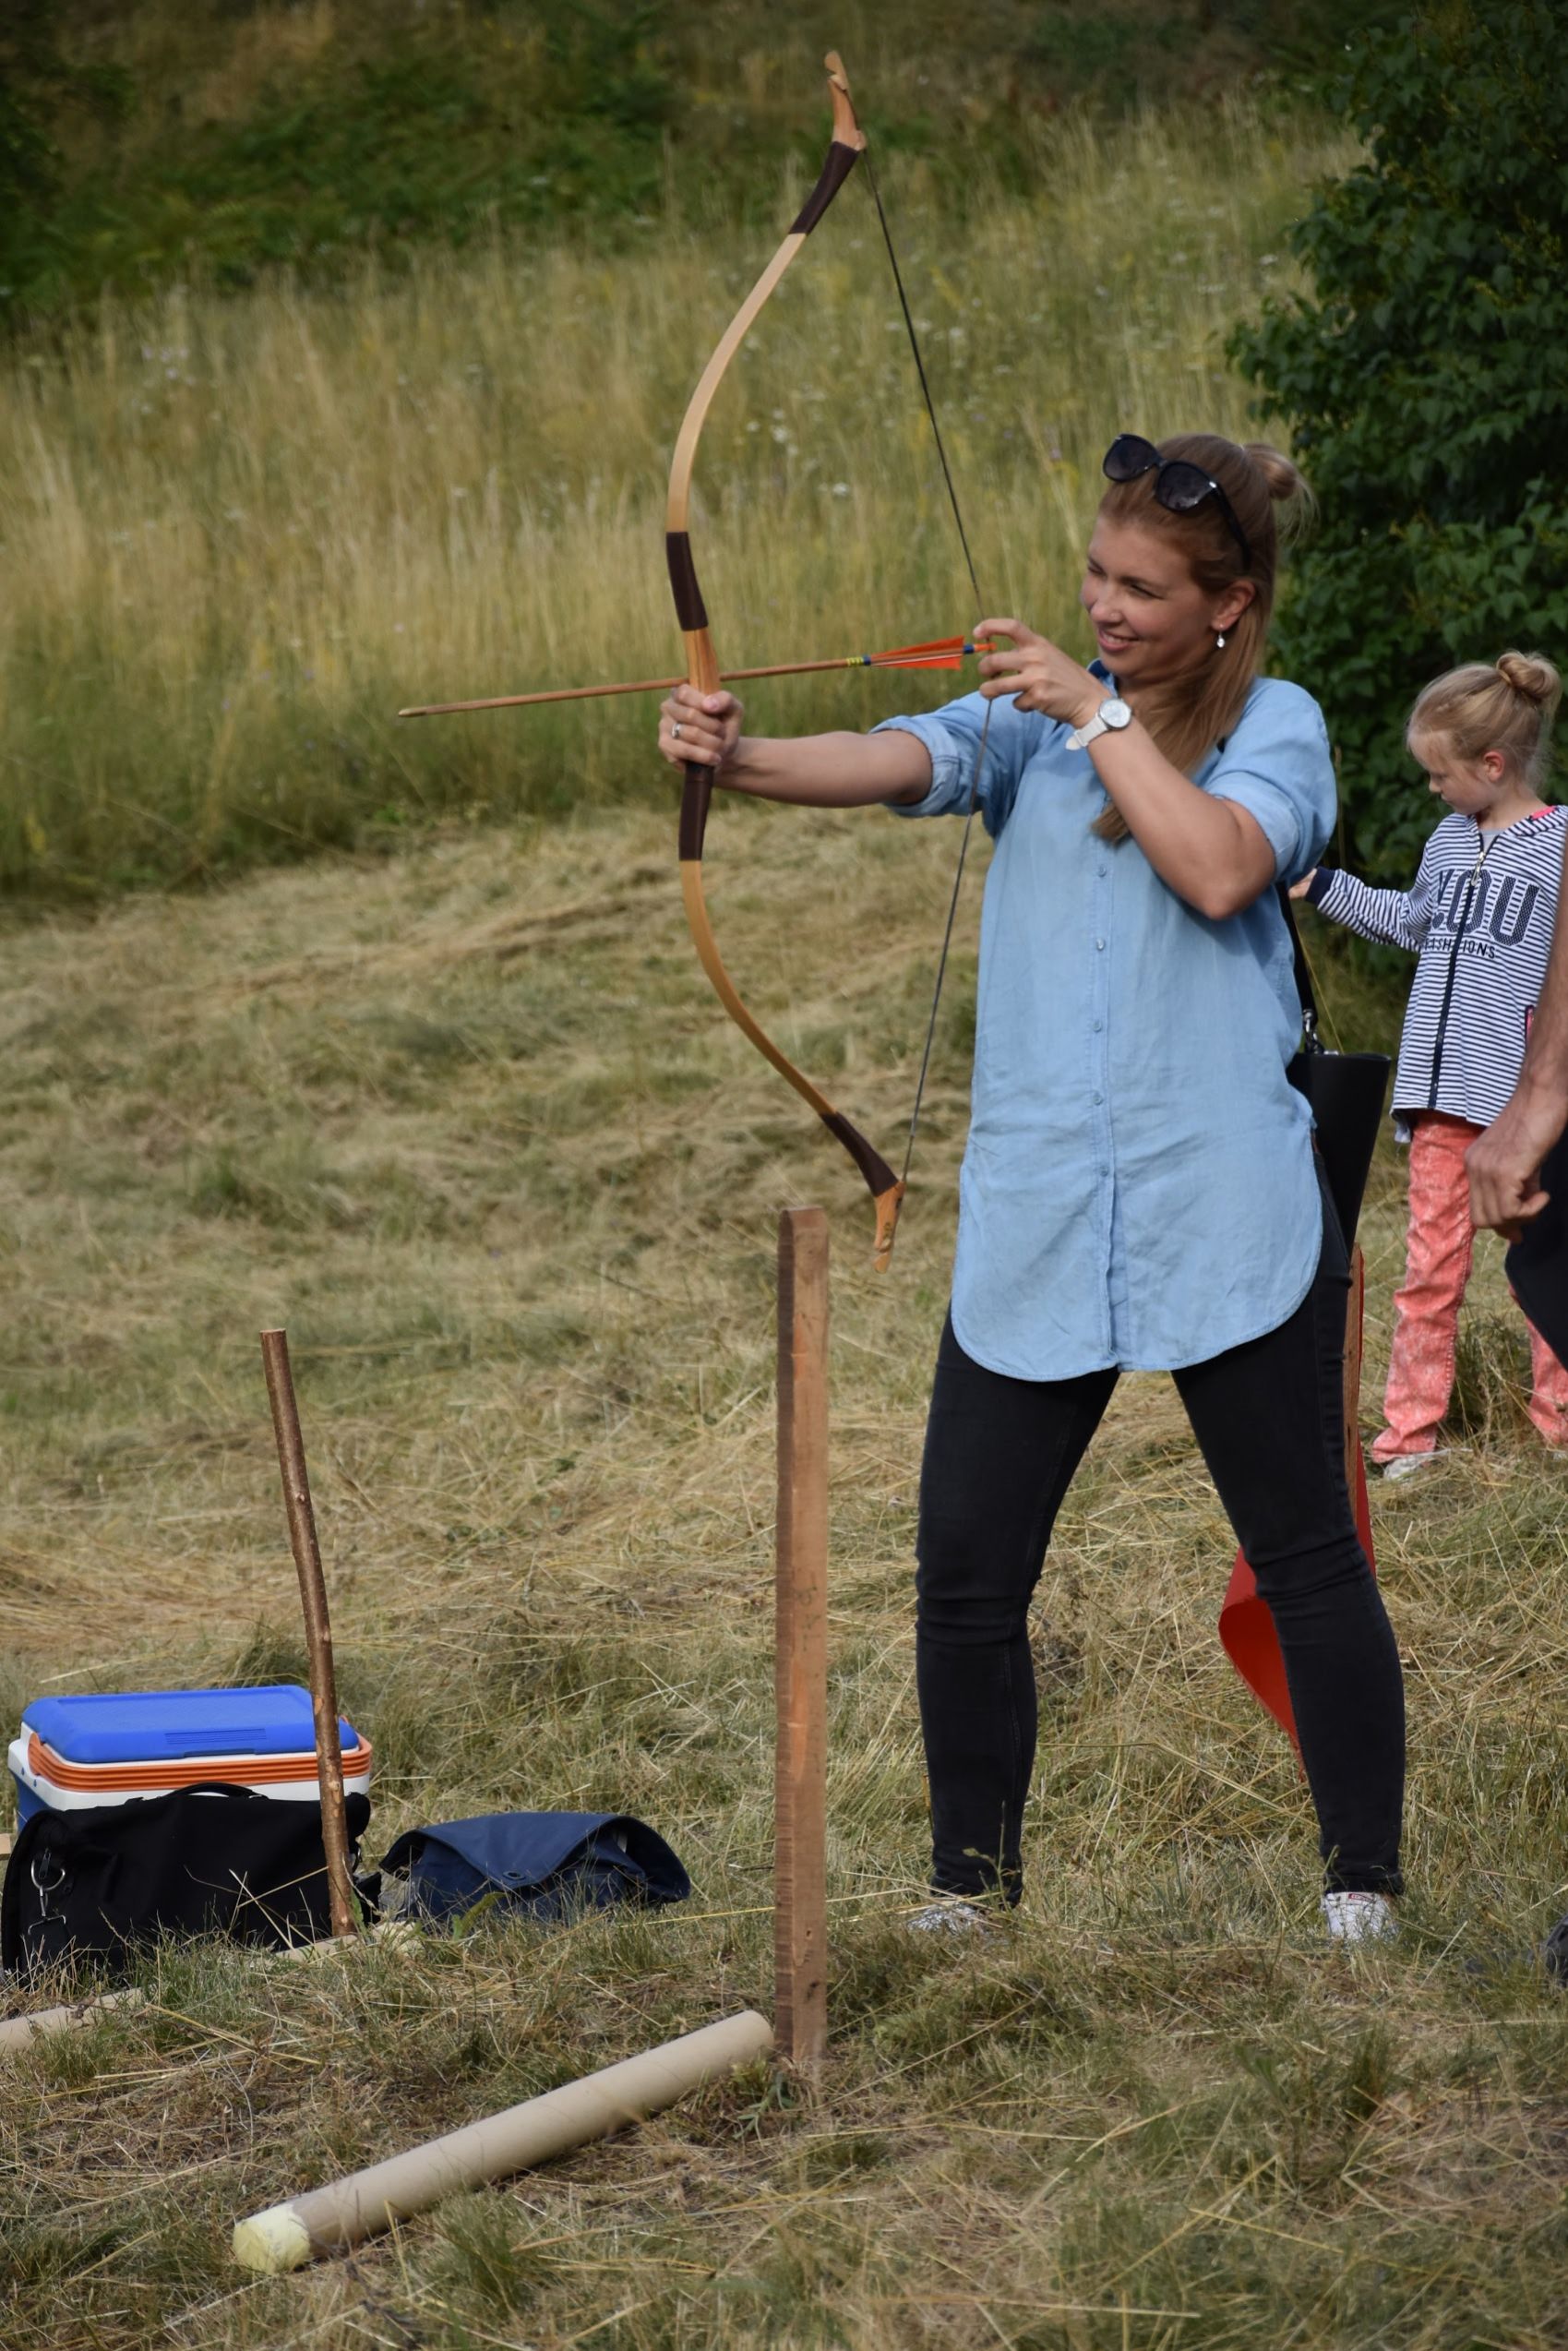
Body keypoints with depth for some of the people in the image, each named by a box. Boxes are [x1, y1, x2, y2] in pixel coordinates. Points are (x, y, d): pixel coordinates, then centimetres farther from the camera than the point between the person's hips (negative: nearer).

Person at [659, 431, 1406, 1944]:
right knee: (966, 1569, 2)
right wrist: (738, 759, -28)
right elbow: (903, 762, -10)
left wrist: (1098, 713, -14)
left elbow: (1222, 869, -18)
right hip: (1033, 1225, 3)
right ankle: (972, 1878, 18)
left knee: (1304, 1555, 5)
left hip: (1226, 1218, -3)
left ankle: (1363, 1879, 18)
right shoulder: (1033, 714, 9)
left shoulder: (1273, 725, 2)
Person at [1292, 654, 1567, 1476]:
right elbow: (1411, 921, 28)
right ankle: (1410, 1430, 11)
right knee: (1431, 1263, 6)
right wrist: (1323, 886, 26)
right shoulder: (1451, 839, 11)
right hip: (1442, 1084, 5)